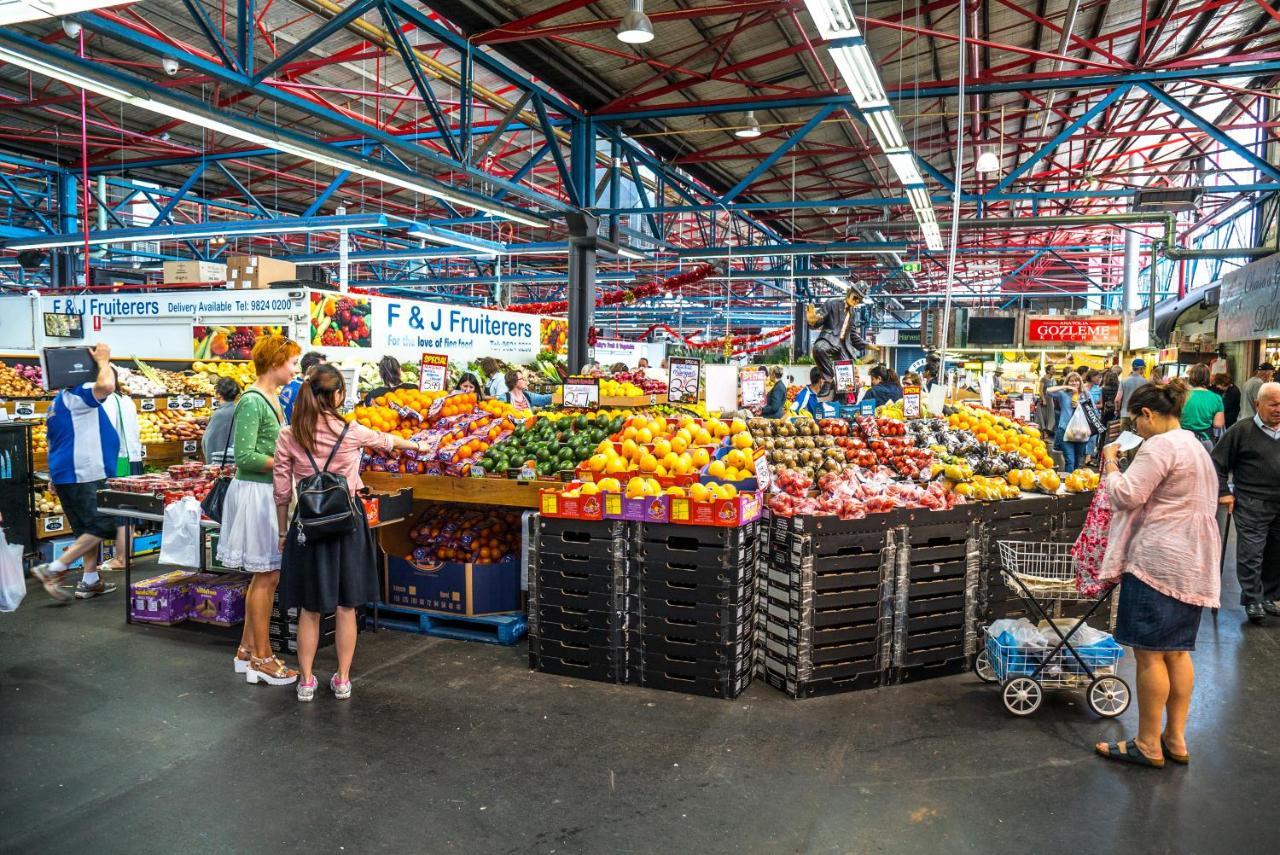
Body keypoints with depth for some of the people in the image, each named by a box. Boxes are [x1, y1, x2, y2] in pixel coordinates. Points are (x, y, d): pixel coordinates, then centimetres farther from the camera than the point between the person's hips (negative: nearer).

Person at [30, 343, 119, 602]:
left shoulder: (59, 401, 20)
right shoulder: (77, 396, -11)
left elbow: (59, 444, 25)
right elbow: (106, 385, -32)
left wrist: (55, 479, 30)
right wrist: (103, 361, -14)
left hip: (66, 474, 10)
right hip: (83, 475, -10)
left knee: (90, 529, 15)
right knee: (102, 527, -10)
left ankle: (90, 581, 18)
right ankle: (53, 570, -9)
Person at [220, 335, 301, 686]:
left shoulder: (272, 399, 12)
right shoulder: (252, 402, -17)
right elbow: (245, 457, -21)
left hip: (268, 493, 10)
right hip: (254, 493, -10)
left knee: (264, 576, 15)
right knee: (266, 577, -1)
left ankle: (247, 650, 26)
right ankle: (261, 659, 11)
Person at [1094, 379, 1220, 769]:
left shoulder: (1159, 446, -14)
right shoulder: (1196, 447, 18)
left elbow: (1125, 496, -19)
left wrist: (1110, 464, -3)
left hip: (1158, 560, -10)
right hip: (1193, 562, 10)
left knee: (1149, 652, -2)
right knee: (1176, 651, 14)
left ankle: (1148, 745, 6)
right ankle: (1175, 739, 21)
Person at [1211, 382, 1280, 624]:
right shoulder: (1241, 431, -6)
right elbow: (1217, 462, -2)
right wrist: (1223, 492, -5)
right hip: (1252, 506, -5)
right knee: (1251, 554, -3)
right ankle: (1253, 601, 6)